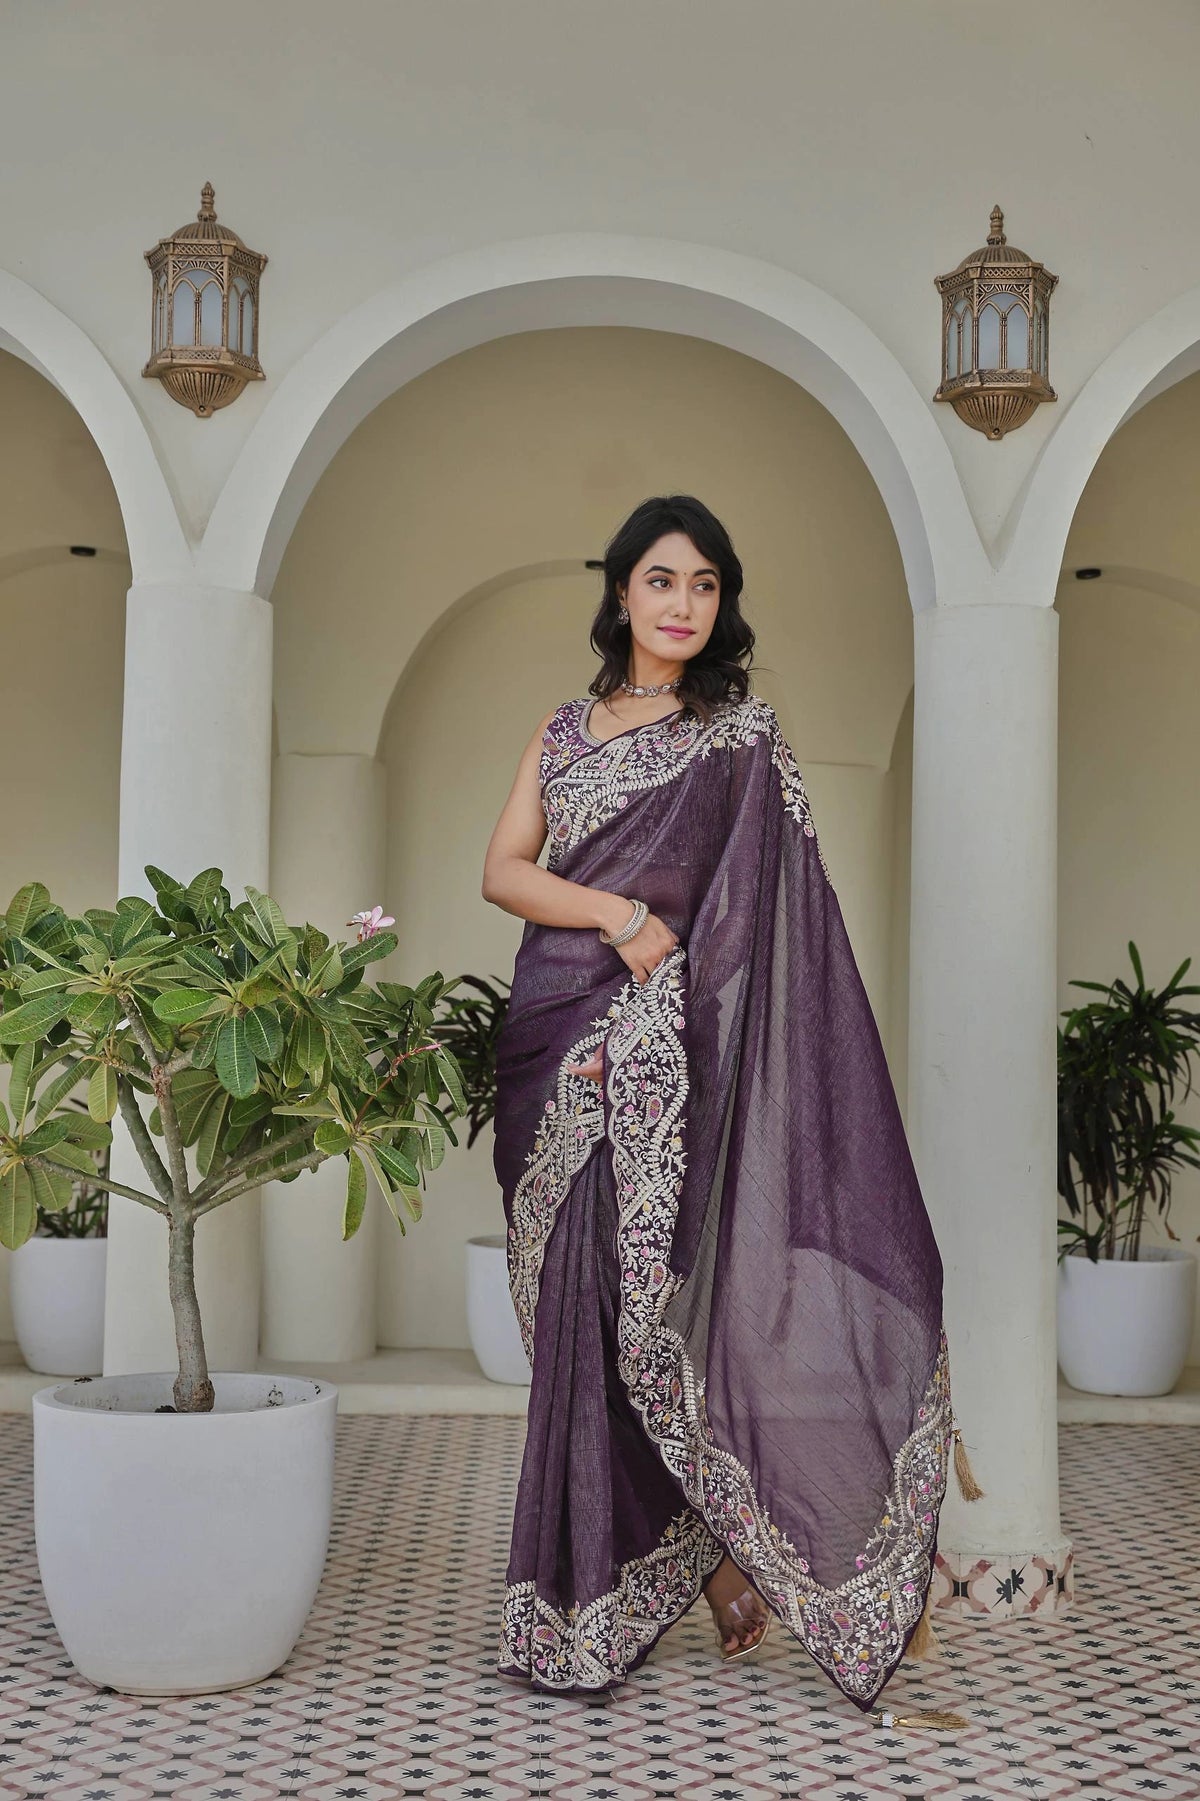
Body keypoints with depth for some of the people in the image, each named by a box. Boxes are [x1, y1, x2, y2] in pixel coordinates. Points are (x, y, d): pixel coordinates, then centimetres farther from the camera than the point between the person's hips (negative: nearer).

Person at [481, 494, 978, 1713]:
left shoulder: (740, 736, 2)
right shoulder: (566, 729, 15)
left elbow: (763, 908, -3)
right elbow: (502, 871, 6)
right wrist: (620, 916, -10)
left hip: (656, 1051, -5)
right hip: (554, 1045, 5)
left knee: (635, 1292, -9)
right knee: (574, 1304, 5)